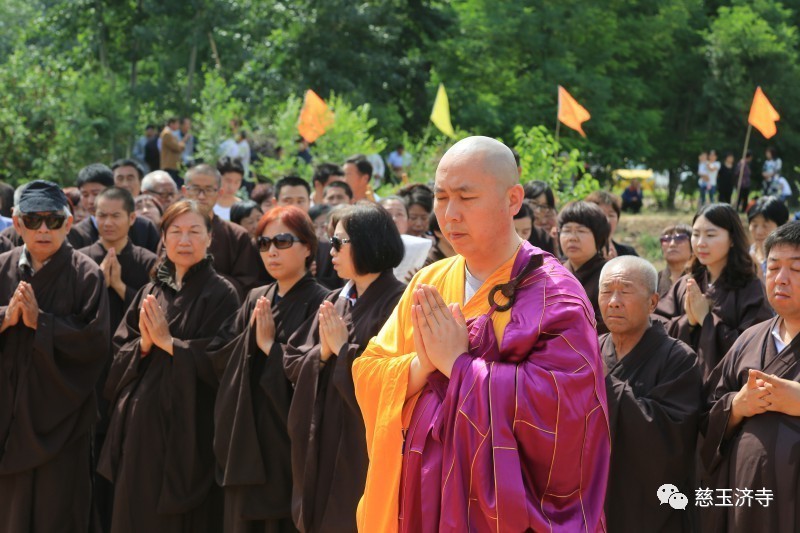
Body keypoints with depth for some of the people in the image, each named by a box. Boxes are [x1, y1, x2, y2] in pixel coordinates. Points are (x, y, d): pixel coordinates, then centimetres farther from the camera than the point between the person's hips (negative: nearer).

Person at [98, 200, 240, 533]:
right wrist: (143, 344, -10)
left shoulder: (220, 294, -5)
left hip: (189, 428, -5)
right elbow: (119, 353, 10)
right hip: (142, 425, 5)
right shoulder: (150, 292, 12)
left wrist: (168, 342, -15)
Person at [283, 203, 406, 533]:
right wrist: (322, 353, -8)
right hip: (322, 443, 8)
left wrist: (343, 348, -13)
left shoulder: (396, 304, -14)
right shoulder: (335, 302, 12)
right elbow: (292, 363, 11)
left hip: (363, 447, -8)